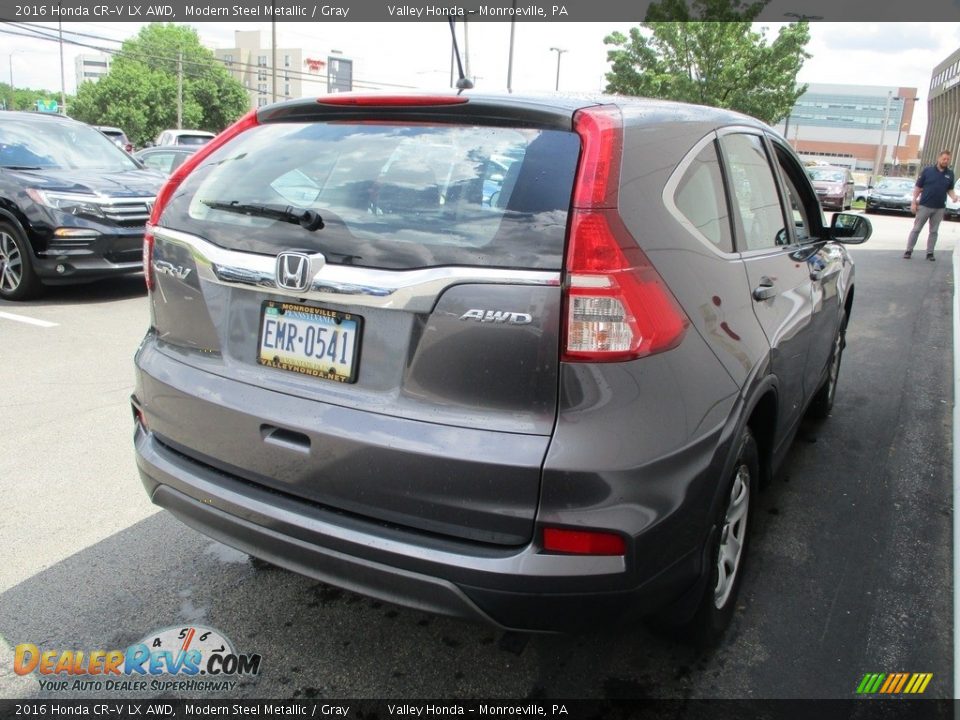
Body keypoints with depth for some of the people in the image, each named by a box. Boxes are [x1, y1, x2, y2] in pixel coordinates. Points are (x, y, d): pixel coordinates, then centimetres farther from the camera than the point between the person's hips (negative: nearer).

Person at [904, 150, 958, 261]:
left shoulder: (950, 174, 7)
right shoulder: (928, 170, -2)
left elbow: (950, 189, 15)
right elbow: (918, 187, -1)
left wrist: (953, 196, -7)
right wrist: (914, 202, -6)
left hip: (939, 208, 3)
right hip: (924, 206, -3)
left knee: (934, 231, 9)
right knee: (916, 229, 0)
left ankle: (930, 253, 15)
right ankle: (908, 251, 5)